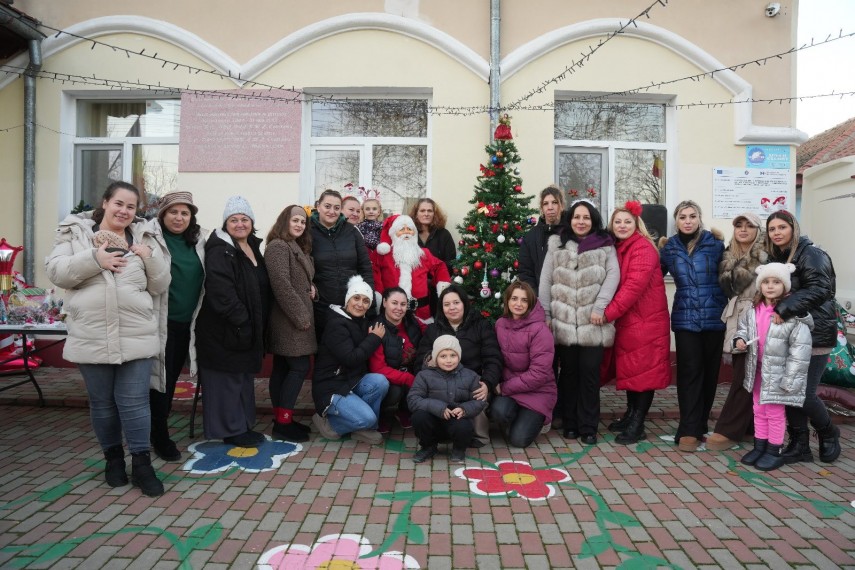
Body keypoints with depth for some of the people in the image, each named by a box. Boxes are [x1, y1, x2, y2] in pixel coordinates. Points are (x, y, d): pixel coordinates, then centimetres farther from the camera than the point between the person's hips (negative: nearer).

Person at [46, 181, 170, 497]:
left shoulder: (143, 237, 8)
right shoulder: (75, 232, 5)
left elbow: (160, 285, 7)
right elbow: (56, 272, -7)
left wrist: (150, 257, -10)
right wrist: (94, 259, -19)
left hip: (136, 337, 0)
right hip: (91, 338, 0)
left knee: (134, 402, 2)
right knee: (102, 403, 12)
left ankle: (141, 464, 12)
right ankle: (113, 458, 30)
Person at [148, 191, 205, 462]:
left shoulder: (198, 241, 10)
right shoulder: (151, 238, -8)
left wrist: (198, 317, 17)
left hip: (186, 323, 6)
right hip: (161, 322, -6)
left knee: (172, 377, 16)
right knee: (160, 377, 2)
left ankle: (159, 429, 33)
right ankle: (160, 437, 16)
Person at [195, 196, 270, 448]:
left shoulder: (253, 247, 12)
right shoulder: (219, 250, -15)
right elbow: (221, 292, -24)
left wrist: (259, 326, 14)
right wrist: (241, 321, -24)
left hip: (249, 329, 9)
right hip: (224, 330, -9)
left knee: (245, 376, 16)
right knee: (227, 379, 1)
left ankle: (244, 425, 28)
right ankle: (230, 430, 13)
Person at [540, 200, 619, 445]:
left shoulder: (605, 245, 8)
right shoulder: (556, 244, 10)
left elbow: (613, 276, -2)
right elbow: (545, 281, 7)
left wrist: (600, 307, -13)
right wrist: (545, 314, 1)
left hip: (593, 323, -1)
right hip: (563, 321, 1)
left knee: (590, 372, -1)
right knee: (568, 372, 8)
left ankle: (588, 428, 10)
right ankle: (570, 424, 20)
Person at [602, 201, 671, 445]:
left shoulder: (643, 247, -13)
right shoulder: (617, 249, 11)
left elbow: (635, 285, -23)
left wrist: (608, 312, -25)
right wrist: (611, 313, -2)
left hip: (646, 321, -8)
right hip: (626, 320, 8)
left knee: (644, 371, 0)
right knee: (630, 369, 15)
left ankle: (637, 426, 7)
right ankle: (630, 416, 27)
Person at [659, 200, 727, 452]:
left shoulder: (715, 244, 0)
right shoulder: (668, 248, 5)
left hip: (714, 317, 0)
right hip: (685, 318, 0)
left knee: (710, 371, 7)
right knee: (689, 372, -5)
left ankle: (699, 425, 21)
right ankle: (689, 430, -2)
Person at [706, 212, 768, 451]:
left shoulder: (767, 257, -4)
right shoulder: (728, 257, 13)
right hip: (735, 321, 5)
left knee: (744, 377, -5)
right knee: (744, 375, 9)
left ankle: (728, 430, -2)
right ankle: (750, 425, 20)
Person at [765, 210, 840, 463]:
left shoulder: (811, 254, -9)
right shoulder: (775, 257, 13)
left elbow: (820, 289, -21)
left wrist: (784, 309, -27)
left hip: (813, 334, -7)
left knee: (804, 395, -6)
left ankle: (829, 434, 23)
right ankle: (799, 445, 18)